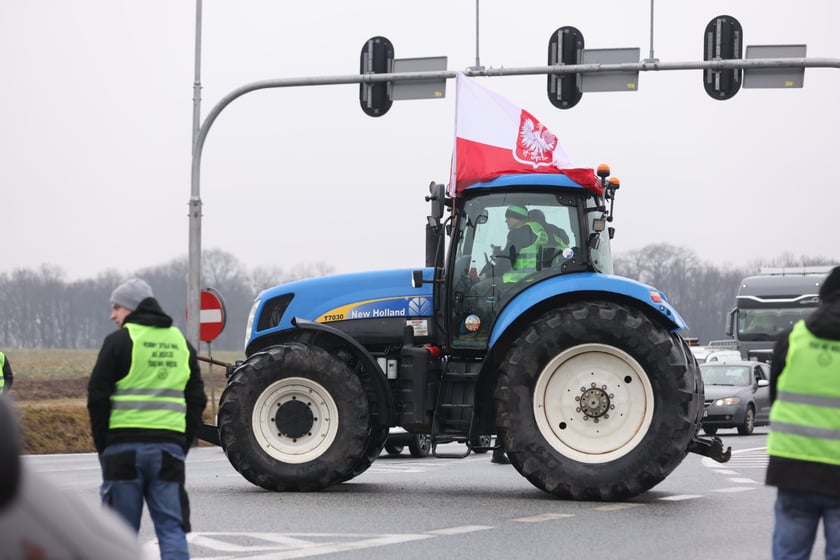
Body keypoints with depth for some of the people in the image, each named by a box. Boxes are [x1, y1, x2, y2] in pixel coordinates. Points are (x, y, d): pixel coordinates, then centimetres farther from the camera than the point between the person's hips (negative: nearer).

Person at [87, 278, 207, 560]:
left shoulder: (119, 341, -2)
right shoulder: (182, 343, 15)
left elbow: (97, 397, -5)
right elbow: (196, 400, 15)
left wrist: (102, 444, 3)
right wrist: (183, 445, 14)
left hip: (124, 449, -4)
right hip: (169, 449, 4)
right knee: (172, 527, 3)